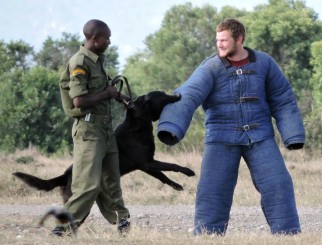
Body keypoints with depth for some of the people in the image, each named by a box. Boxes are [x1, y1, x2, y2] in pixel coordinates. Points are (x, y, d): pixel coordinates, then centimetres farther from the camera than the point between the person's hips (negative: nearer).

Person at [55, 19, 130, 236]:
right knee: (89, 184, -14)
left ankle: (122, 222, 24)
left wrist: (118, 96, 13)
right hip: (89, 128, -9)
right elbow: (79, 100, -22)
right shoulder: (80, 63, -14)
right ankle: (63, 228, -11)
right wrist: (107, 93, -11)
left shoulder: (97, 60, 12)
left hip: (105, 127, 9)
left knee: (111, 180, 16)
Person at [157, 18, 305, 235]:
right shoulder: (210, 68, -7)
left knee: (277, 184, -6)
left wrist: (294, 135, 0)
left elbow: (283, 101, 7)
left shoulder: (264, 63, 0)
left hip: (260, 136, 1)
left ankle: (288, 234, 2)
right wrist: (170, 128, -37)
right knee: (213, 190, -5)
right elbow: (187, 97, -21)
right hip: (222, 139, -1)